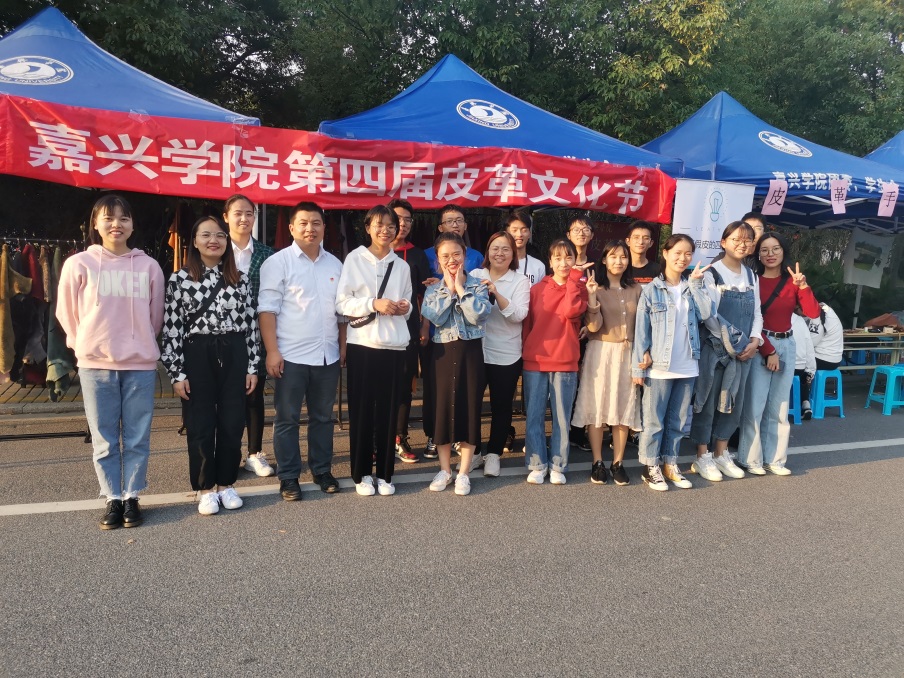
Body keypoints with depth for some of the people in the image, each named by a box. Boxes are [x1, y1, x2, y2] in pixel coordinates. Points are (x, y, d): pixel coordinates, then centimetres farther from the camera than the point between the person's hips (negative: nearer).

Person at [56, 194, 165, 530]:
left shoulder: (149, 266, 1)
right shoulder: (78, 264, -1)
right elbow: (68, 313, 7)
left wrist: (141, 345, 12)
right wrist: (87, 345, 10)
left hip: (140, 364, 1)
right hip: (95, 364, 0)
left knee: (137, 438, 6)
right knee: (104, 439, 7)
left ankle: (131, 497, 19)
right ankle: (113, 499, 20)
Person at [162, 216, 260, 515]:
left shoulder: (240, 278, 6)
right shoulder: (180, 279, -1)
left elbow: (251, 323, 6)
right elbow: (171, 328, -3)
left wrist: (252, 366, 2)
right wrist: (177, 372, -7)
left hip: (234, 355, 2)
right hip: (197, 356, -2)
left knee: (232, 424, 7)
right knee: (201, 426, 5)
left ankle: (226, 484, 23)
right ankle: (205, 489, 19)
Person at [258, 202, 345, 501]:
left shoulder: (334, 264, 11)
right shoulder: (278, 262, -4)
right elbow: (267, 309, -8)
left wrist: (343, 346, 11)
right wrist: (272, 352, -14)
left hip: (328, 356, 5)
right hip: (291, 355, -4)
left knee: (323, 417, 14)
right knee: (287, 419, 5)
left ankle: (322, 470, 27)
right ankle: (288, 477, 17)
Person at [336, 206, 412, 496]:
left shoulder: (402, 266, 11)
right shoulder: (354, 259, 1)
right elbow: (341, 303, -4)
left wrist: (405, 308, -3)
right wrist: (373, 304, -17)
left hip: (394, 346, 3)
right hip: (362, 344, -2)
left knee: (388, 411, 5)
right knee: (361, 411, 3)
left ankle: (384, 474, 18)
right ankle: (362, 473, 16)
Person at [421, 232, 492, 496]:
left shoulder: (477, 286, 3)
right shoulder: (432, 290, 7)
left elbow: (478, 316, -14)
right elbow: (435, 318, -12)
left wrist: (461, 288, -10)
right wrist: (449, 290, -8)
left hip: (470, 351, -1)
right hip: (443, 353, 1)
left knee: (470, 406, 2)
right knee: (442, 406, 4)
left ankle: (463, 472, 14)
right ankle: (444, 469, 20)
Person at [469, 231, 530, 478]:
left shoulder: (520, 280, 0)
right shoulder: (475, 275, 6)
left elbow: (519, 314, -14)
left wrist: (496, 294, -26)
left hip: (507, 355, -1)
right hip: (475, 351, 2)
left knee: (501, 406, 7)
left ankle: (494, 453, 21)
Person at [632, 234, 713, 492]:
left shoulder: (691, 289, 9)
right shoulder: (652, 289, -4)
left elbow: (706, 313, -7)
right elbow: (641, 329, -5)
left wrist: (696, 283, -7)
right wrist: (638, 365, -9)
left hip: (687, 367, 5)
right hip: (659, 366, -5)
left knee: (678, 420, 12)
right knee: (654, 420, 3)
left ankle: (670, 464, 24)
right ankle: (650, 466, 13)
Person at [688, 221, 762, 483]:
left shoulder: (751, 276, 12)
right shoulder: (712, 273, -8)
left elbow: (756, 312, 12)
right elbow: (710, 315, -14)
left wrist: (754, 341, -4)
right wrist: (731, 342, -15)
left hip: (744, 350, 6)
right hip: (714, 347, -6)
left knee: (733, 402, 11)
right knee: (707, 401, 0)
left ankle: (721, 454, 24)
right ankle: (702, 457, 12)